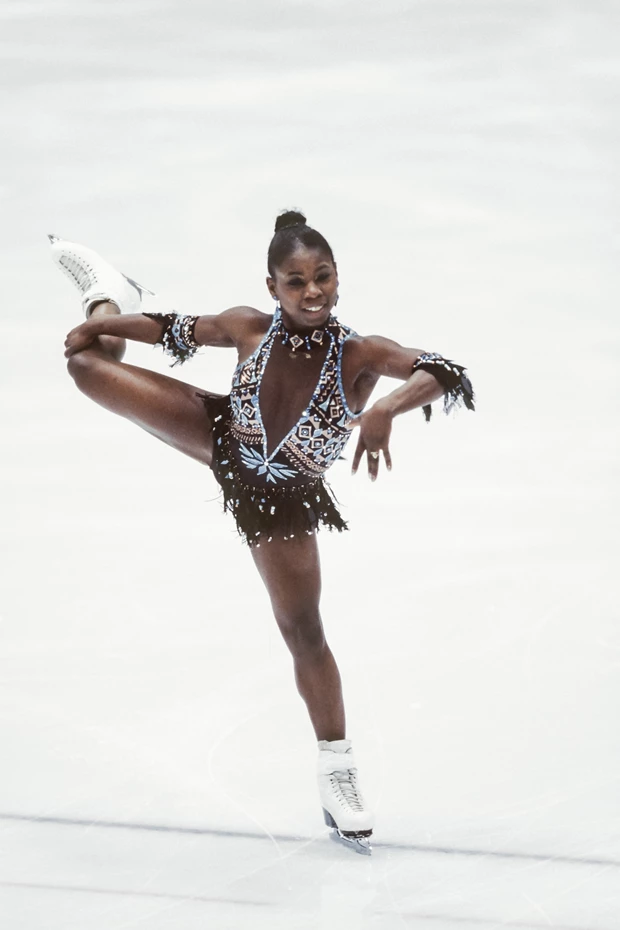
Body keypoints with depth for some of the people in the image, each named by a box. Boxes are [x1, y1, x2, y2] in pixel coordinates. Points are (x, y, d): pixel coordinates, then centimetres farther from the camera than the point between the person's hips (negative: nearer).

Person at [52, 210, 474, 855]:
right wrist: (101, 324, 4)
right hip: (221, 440, 2)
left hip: (282, 500, -2)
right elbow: (177, 330, 0)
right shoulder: (251, 328, -19)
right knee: (87, 365, 4)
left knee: (304, 632, 0)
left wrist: (385, 411, -61)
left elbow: (448, 376, -44)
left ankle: (336, 771, 18)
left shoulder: (360, 355, -29)